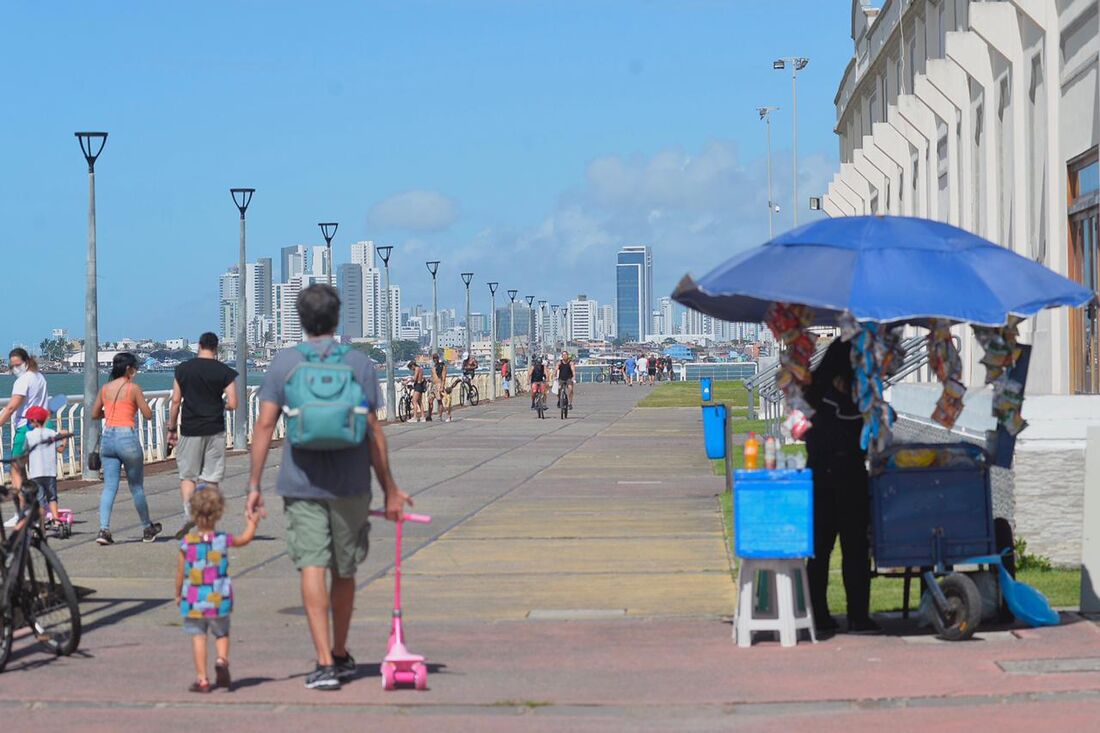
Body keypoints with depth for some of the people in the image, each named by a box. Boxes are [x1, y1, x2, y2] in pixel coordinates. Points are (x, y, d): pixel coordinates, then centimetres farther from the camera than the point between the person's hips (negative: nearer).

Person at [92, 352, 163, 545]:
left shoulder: (105, 388, 8)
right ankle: (147, 529, 25)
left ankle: (104, 529, -12)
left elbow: (95, 414, 16)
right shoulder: (133, 388, -6)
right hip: (127, 437, -4)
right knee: (137, 486, 10)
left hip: (108, 438, 4)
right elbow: (148, 415, -4)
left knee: (109, 487, 3)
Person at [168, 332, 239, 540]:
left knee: (187, 476, 10)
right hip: (214, 429, 0)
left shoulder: (183, 369, 1)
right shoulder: (225, 372, -3)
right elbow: (232, 404, -7)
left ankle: (188, 512, -13)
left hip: (189, 429, 0)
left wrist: (172, 429, 8)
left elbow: (175, 401, 1)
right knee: (211, 479, 6)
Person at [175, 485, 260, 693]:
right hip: (219, 600, 1)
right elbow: (245, 539, 15)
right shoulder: (223, 540, -5)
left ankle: (201, 678, 2)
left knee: (198, 637, 5)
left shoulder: (187, 542, -8)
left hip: (193, 600, -1)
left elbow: (180, 571, 0)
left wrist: (178, 594, 14)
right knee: (221, 633, 16)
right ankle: (222, 660, -11)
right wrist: (253, 522, 32)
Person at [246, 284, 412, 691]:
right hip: (350, 484, 1)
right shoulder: (359, 363, 0)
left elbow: (264, 425, -4)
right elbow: (373, 431, -1)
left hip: (300, 484, -1)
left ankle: (325, 662, -13)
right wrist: (389, 488, 5)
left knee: (312, 568, -4)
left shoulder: (283, 363, 1)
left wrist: (254, 484, 0)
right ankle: (341, 655, 29)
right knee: (344, 571, 14)